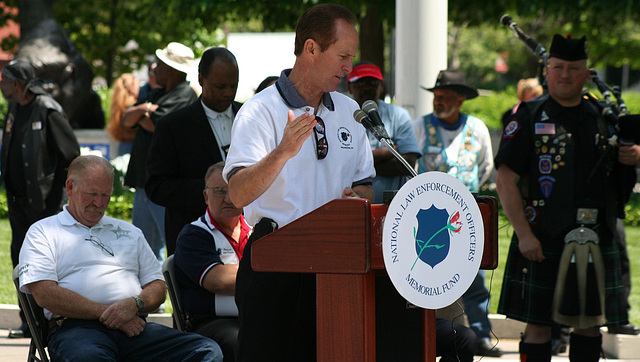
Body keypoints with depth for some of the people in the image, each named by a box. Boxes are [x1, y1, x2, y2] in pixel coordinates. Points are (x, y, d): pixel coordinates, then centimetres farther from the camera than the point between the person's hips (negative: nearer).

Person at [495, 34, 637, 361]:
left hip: (595, 238, 4)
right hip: (542, 240, -4)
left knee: (590, 322, 8)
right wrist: (524, 234, -14)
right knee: (539, 325, -2)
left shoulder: (602, 118, 12)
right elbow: (506, 181, -6)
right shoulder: (529, 119, -1)